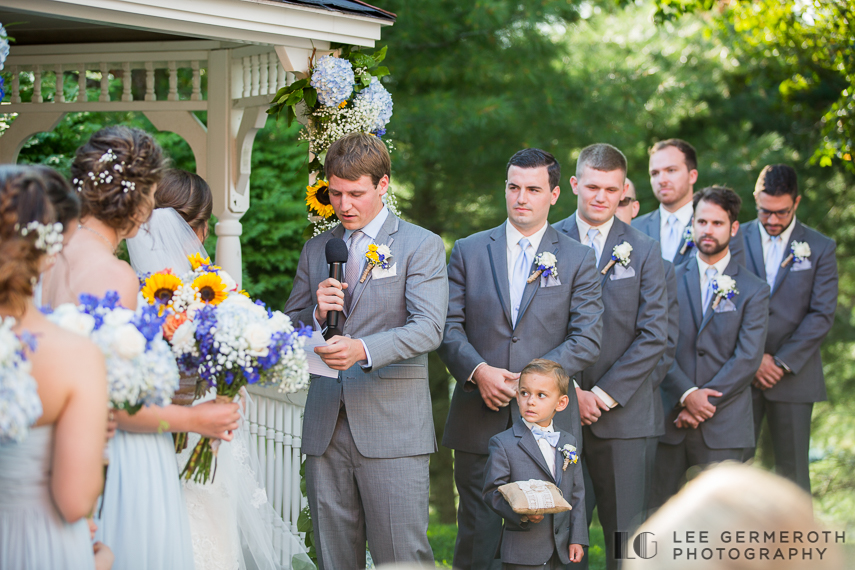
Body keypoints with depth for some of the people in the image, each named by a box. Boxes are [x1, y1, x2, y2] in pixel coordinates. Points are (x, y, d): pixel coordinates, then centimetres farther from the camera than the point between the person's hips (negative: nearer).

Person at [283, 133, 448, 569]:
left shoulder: (421, 246, 1)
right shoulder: (315, 250, 16)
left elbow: (428, 328, -12)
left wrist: (364, 349, -28)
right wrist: (317, 315, -6)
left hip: (392, 427, -5)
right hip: (325, 429, 5)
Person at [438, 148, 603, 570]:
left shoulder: (577, 259, 6)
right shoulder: (468, 251, 10)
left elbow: (587, 340, -1)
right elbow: (449, 326, 5)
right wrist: (478, 371, -13)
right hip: (478, 423, 1)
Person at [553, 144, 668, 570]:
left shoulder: (644, 253, 6)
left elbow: (653, 336, 0)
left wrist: (605, 394, -8)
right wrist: (569, 391, -9)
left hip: (622, 413, 0)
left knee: (625, 533, 2)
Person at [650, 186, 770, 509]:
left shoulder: (753, 290, 5)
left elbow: (748, 358, -4)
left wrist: (704, 403, -11)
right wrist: (687, 394, -13)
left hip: (723, 426, -1)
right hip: (670, 419, 2)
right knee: (655, 510, 3)